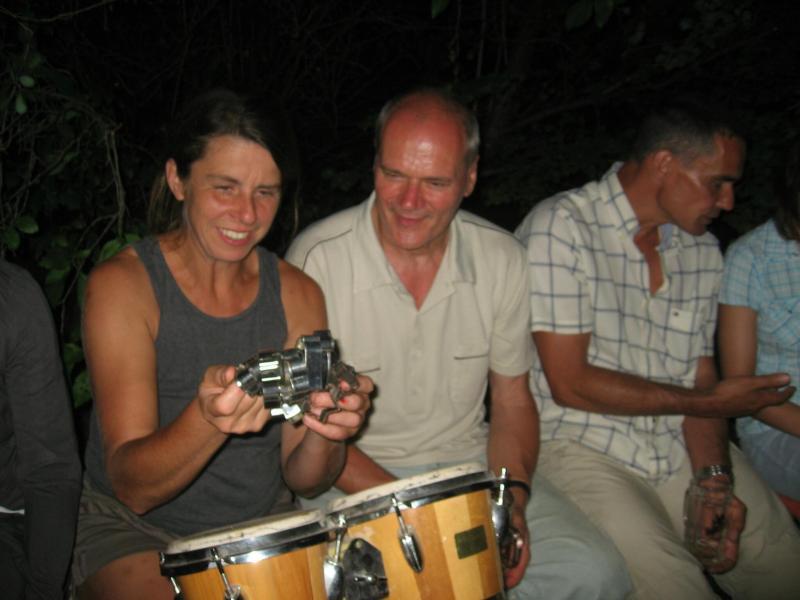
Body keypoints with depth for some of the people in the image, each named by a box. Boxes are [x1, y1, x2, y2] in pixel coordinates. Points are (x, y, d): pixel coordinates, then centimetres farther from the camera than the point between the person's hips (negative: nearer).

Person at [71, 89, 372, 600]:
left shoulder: (297, 293, -2)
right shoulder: (123, 285, -14)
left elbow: (303, 480, -1)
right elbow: (133, 488, -20)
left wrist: (324, 431, -24)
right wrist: (208, 420, -40)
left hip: (266, 525, 4)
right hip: (136, 533, -4)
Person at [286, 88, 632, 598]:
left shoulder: (502, 259, -4)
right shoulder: (317, 259, -16)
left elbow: (513, 399, 5)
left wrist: (512, 497, -13)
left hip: (472, 462, 3)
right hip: (354, 479, -3)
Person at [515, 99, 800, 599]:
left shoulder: (702, 250, 8)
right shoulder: (561, 228, -13)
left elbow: (701, 377, 8)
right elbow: (570, 384, -16)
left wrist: (715, 477, -10)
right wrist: (709, 403, -11)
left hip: (681, 445, 6)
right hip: (579, 444, -6)